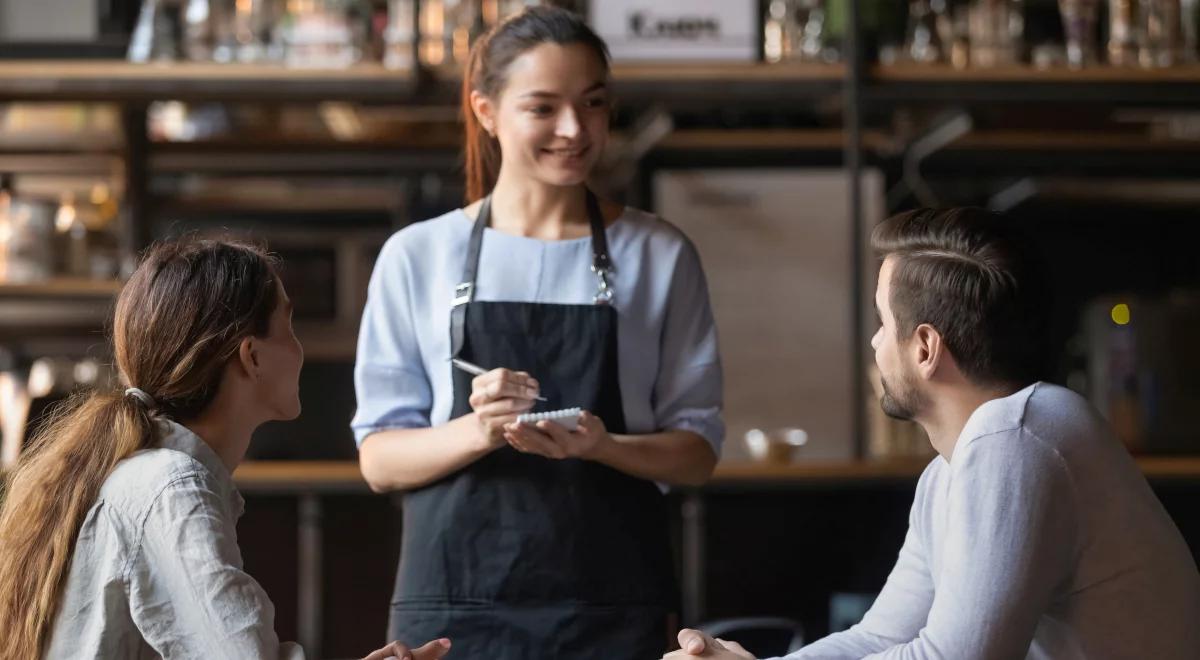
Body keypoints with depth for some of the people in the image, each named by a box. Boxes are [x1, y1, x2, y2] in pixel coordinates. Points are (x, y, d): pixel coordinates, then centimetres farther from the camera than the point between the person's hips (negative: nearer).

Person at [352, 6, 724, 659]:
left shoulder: (658, 256, 6)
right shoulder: (416, 255, 5)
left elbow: (696, 448, 5)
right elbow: (378, 458, 3)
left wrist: (602, 446, -15)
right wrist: (476, 433, -17)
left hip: (612, 605, 0)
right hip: (455, 599, 0)